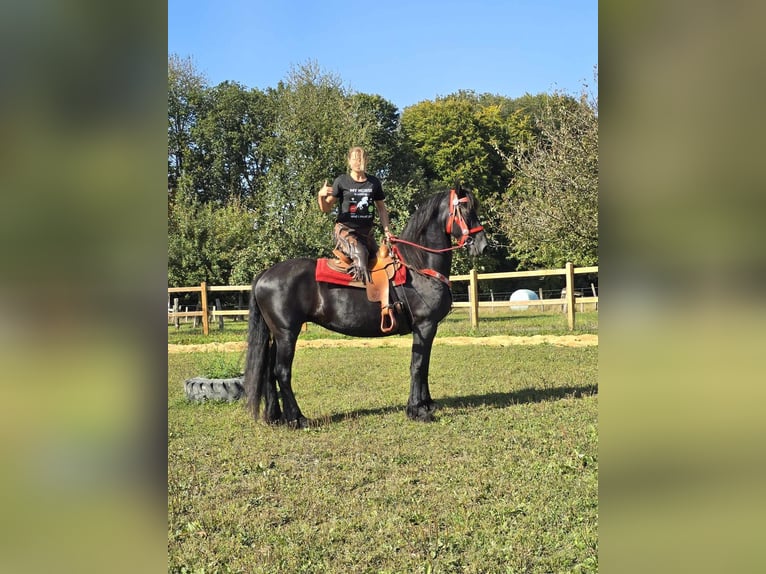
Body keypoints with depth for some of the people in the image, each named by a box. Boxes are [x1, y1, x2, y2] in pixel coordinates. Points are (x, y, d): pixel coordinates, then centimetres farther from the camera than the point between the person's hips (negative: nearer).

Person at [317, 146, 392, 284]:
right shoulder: (341, 181, 1)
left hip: (367, 231, 5)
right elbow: (326, 208, 1)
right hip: (345, 230, -5)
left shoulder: (374, 182, 11)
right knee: (359, 254, -30)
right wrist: (321, 196, -20)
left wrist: (386, 229, 4)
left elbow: (381, 208, 18)